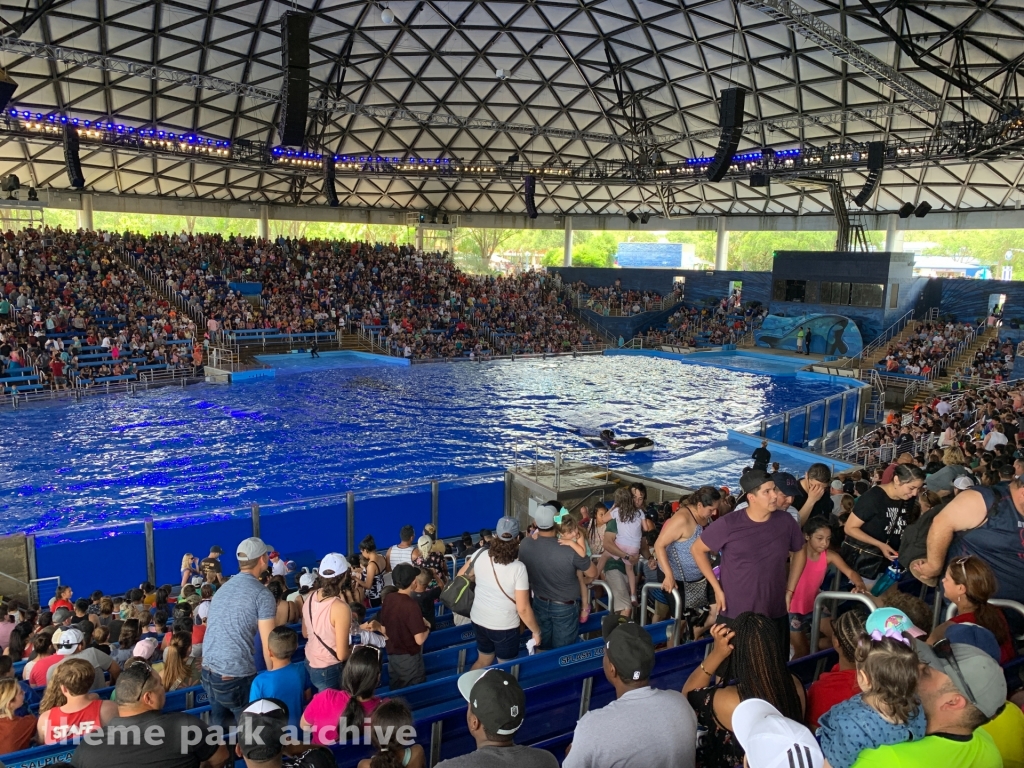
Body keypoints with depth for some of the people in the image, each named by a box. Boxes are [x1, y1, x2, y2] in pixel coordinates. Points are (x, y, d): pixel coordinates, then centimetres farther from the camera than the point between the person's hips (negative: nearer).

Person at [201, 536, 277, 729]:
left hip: (208, 670, 7)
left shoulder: (223, 588, 12)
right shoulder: (262, 594, -10)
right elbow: (268, 645, -11)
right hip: (236, 676, -7)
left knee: (217, 725, 20)